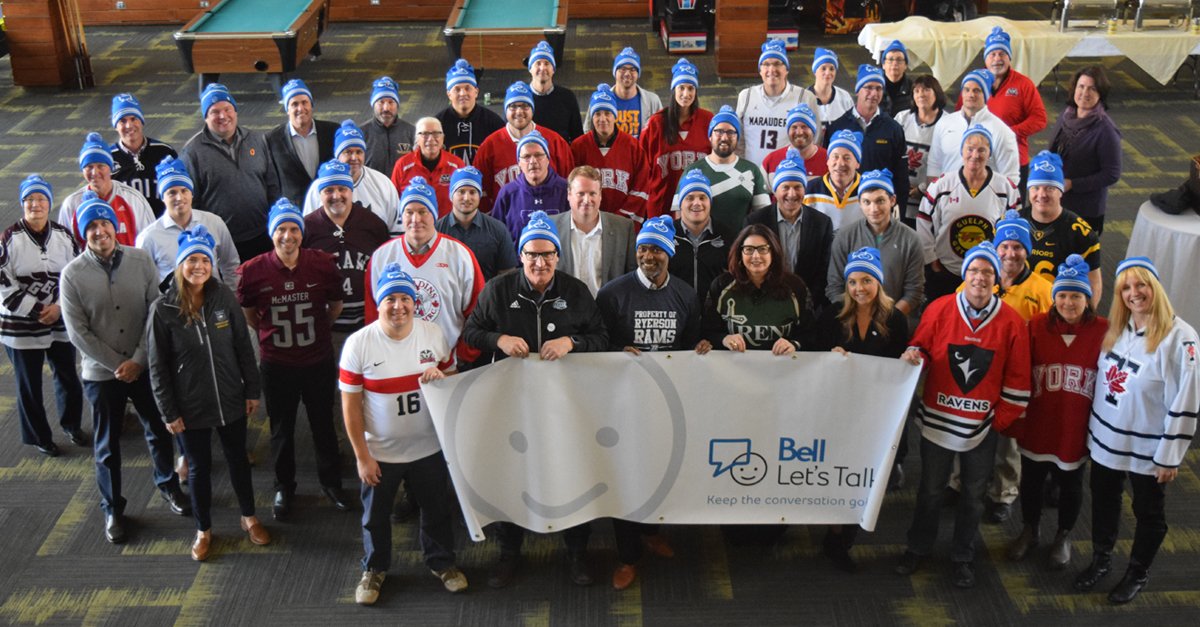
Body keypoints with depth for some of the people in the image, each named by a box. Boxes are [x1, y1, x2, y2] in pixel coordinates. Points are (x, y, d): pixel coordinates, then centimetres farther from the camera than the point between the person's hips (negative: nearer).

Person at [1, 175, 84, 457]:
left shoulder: (63, 235, 1)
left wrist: (58, 307, -10)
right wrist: (36, 310, -14)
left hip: (61, 321, 3)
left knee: (68, 376, 12)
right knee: (29, 384, 7)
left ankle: (72, 424, 36)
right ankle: (38, 436, 25)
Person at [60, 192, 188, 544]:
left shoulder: (140, 260, -6)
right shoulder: (72, 275, -9)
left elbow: (156, 313, -6)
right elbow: (78, 332, -10)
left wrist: (137, 360, -11)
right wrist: (117, 365, -12)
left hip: (145, 366, 1)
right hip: (101, 373, -1)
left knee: (159, 431, 16)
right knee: (107, 445, 11)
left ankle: (168, 485, 40)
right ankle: (112, 509, 28)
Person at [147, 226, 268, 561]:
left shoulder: (224, 298, -8)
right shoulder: (163, 308, -13)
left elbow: (243, 346, 0)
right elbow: (158, 366, -8)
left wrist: (252, 390, 1)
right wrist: (169, 412, -8)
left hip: (231, 400, 2)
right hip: (191, 406, -2)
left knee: (238, 458, 18)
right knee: (199, 467, 14)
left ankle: (248, 517, 40)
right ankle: (203, 530, 33)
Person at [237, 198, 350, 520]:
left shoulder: (323, 264, -11)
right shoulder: (253, 271, -13)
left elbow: (336, 306, 6)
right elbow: (248, 313, 5)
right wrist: (272, 333, 4)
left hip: (319, 361, 0)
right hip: (276, 364, 0)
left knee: (324, 424, 15)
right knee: (281, 429, 16)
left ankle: (331, 482, 35)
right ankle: (284, 487, 36)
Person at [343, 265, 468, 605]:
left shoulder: (434, 334, -8)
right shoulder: (358, 344, -16)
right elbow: (350, 404, -10)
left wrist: (442, 377, -20)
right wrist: (362, 455, -10)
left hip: (429, 447, 2)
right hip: (379, 453, -2)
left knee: (436, 509, 19)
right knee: (376, 515, 17)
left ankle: (441, 561, 44)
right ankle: (374, 569, 42)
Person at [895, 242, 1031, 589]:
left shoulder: (1011, 322, -6)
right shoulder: (939, 309, -7)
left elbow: (1017, 378, 0)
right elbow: (921, 347, 5)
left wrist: (1002, 418, -1)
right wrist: (913, 356, -18)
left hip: (983, 426, 0)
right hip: (937, 419, 0)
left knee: (973, 495, 13)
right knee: (930, 490, 15)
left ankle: (963, 557, 31)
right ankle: (918, 548, 33)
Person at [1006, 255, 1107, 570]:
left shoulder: (1103, 331, -12)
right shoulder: (1037, 325, -10)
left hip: (1077, 427, -1)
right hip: (1037, 423, 1)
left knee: (1070, 484, 18)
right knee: (1031, 480, 18)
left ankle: (1063, 537, 42)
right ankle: (1030, 531, 43)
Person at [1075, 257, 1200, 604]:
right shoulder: (1116, 328, 1)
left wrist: (1170, 456, -16)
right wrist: (1091, 428, 13)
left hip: (1147, 449, -5)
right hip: (1105, 439, 6)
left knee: (1148, 512, 15)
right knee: (1103, 503, 21)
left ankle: (1138, 573, 35)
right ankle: (1100, 561, 42)